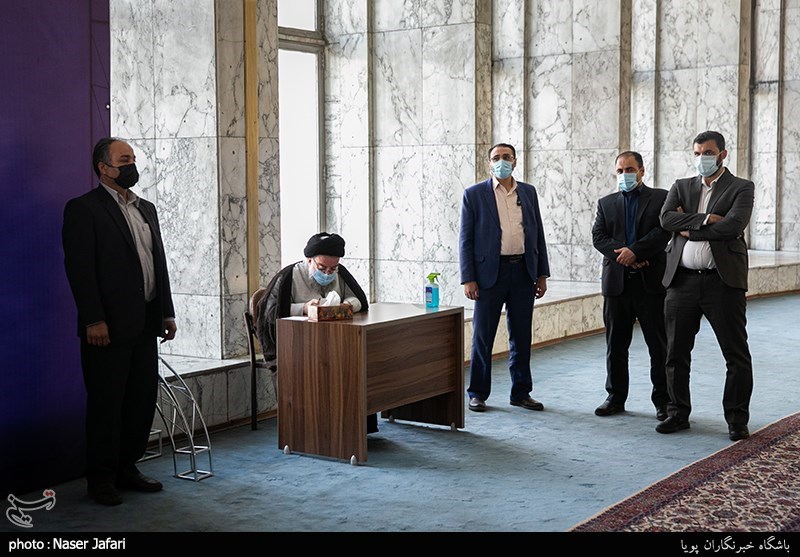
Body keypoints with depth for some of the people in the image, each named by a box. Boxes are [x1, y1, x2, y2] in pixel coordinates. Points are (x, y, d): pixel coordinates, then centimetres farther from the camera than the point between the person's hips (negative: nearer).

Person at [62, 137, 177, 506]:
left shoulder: (146, 209, 17)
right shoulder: (83, 209, -5)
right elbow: (79, 268, -12)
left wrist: (167, 311, 12)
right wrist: (93, 320, -18)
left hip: (145, 324, 7)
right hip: (108, 326, -7)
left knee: (143, 400, 11)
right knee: (105, 404, 1)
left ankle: (127, 468, 24)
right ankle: (101, 479, 12)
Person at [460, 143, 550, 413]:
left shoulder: (528, 192, 10)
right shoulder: (474, 194, 0)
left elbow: (538, 234, 12)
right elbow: (465, 239, -2)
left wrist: (542, 273, 7)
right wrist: (468, 279, -9)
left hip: (523, 271, 3)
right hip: (490, 272, -3)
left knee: (521, 337, 9)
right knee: (482, 336, 2)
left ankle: (521, 392, 19)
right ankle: (477, 393, 13)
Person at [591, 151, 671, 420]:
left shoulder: (661, 198, 5)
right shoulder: (606, 203, 15)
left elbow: (663, 231, -9)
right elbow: (598, 236, 2)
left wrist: (635, 251, -19)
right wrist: (623, 255, -13)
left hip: (651, 281, -3)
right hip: (617, 282, 3)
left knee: (659, 345, 1)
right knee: (615, 345, 8)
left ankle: (663, 400, 9)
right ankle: (615, 397, 18)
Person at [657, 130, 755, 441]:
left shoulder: (741, 188, 2)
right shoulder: (681, 187, 14)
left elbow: (733, 225, -15)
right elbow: (666, 219, -3)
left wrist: (689, 229, -8)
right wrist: (705, 219, -13)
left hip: (723, 281, -3)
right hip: (682, 281, 4)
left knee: (737, 356, 1)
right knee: (676, 354, 9)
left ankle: (737, 420, 11)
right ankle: (678, 414, 21)